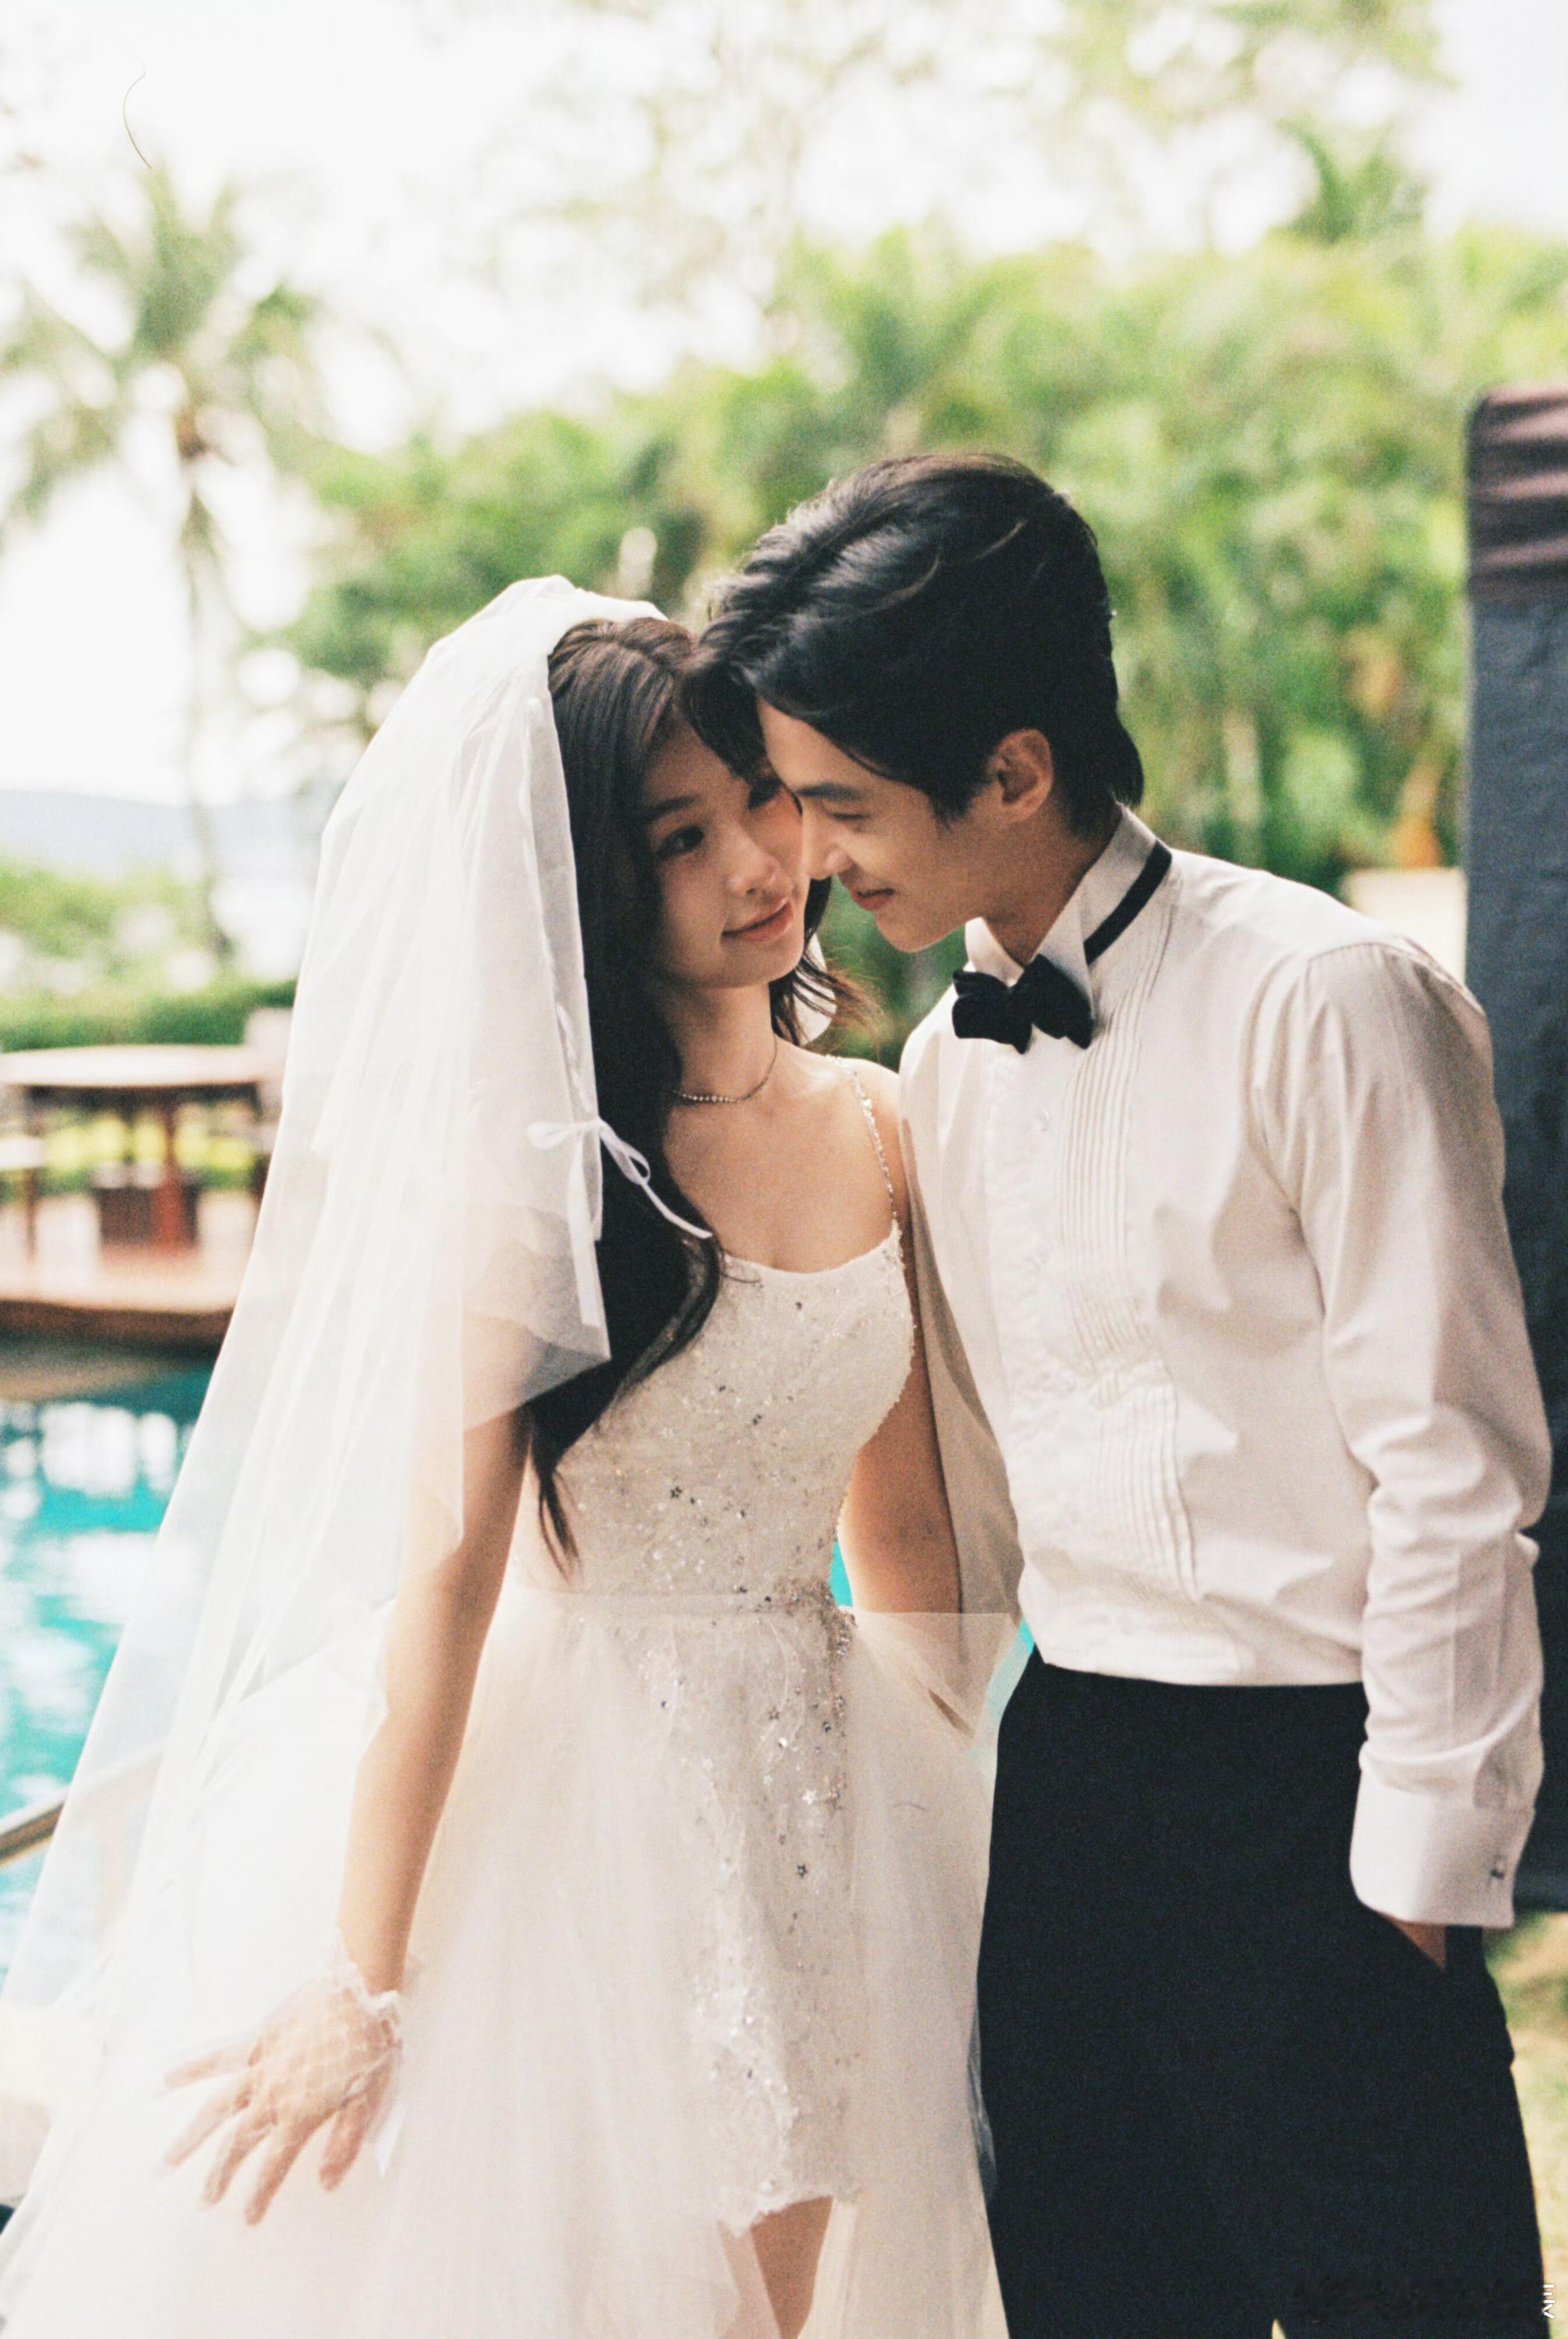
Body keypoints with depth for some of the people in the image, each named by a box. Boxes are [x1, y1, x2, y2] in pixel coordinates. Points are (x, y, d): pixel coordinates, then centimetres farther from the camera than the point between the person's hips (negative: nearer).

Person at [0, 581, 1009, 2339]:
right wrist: (363, 1980, -17)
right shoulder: (526, 1161, -15)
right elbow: (444, 1571, -18)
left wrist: (947, 1821, 13)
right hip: (556, 1787, -5)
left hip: (811, 1802, 6)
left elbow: (903, 1524, 10)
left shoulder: (874, 1126, 2)